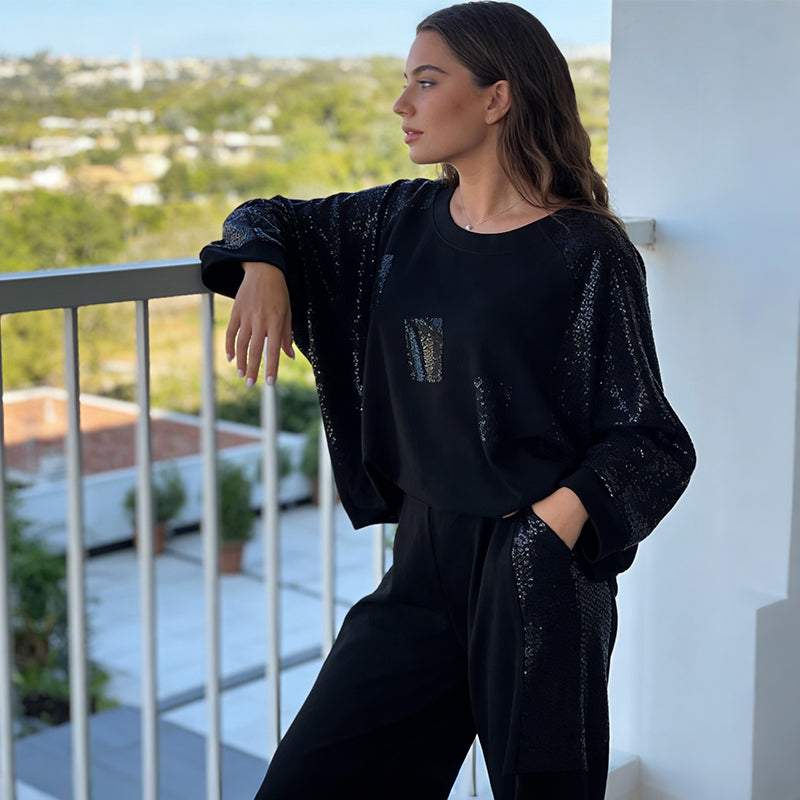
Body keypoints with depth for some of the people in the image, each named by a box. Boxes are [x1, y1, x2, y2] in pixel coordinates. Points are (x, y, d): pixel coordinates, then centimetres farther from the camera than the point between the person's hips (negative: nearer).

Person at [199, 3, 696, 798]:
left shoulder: (585, 255, -10)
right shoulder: (405, 220, 6)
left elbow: (647, 438, -9)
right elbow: (271, 218, 21)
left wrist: (558, 521, -25)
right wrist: (261, 270, -2)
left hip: (535, 579, -5)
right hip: (424, 554, 6)